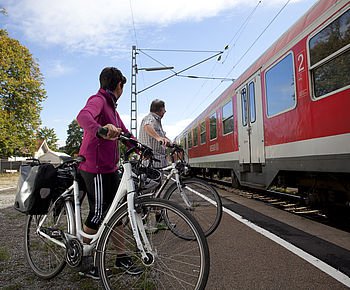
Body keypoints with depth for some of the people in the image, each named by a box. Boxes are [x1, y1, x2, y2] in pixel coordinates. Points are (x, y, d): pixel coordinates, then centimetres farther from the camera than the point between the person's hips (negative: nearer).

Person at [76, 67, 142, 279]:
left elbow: (124, 131, 24)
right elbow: (83, 116, -33)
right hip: (95, 168, -9)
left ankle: (121, 257, 23)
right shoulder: (98, 100, -11)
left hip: (109, 168, 9)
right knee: (98, 213, -2)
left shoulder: (111, 106, 20)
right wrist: (100, 130, -54)